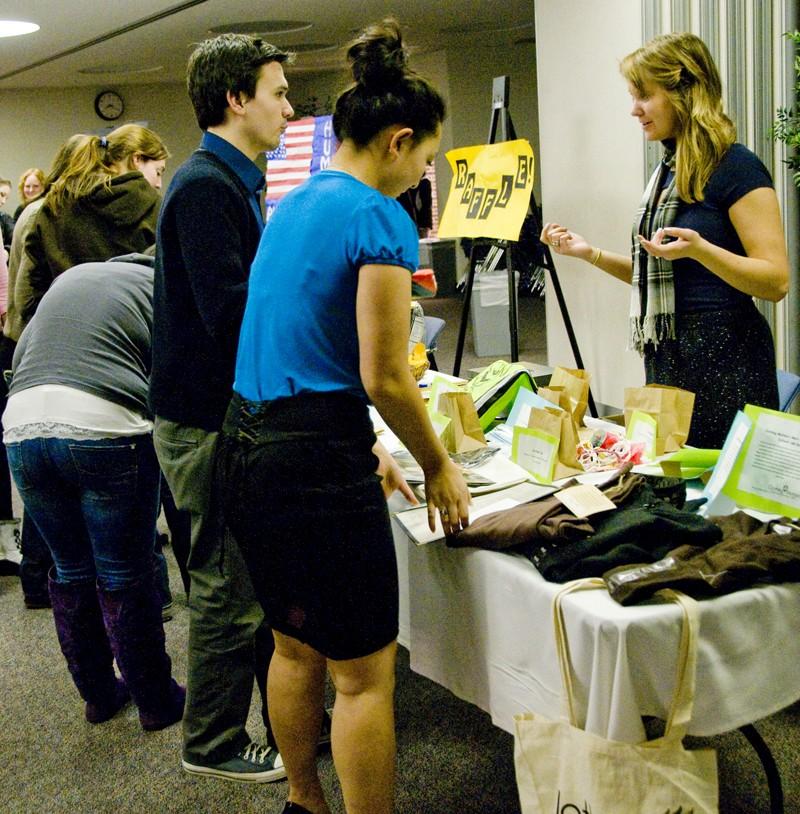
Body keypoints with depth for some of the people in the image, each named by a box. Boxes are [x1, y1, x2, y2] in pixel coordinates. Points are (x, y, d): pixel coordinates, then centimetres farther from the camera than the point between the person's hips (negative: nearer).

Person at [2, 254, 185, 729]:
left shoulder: (69, 278, 27)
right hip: (104, 426, -5)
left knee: (72, 571, 20)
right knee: (125, 579, 8)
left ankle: (99, 695, 32)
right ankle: (156, 702, 22)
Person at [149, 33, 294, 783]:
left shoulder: (233, 183, 16)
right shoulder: (204, 187, -17)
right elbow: (231, 311, -25)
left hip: (236, 412, 10)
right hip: (210, 419, -10)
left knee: (262, 579, 17)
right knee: (230, 587, 2)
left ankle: (287, 720, 32)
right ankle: (212, 744, 18)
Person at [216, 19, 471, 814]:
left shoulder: (291, 204, 14)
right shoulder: (381, 221, -13)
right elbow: (384, 376, -16)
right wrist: (437, 465, -1)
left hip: (244, 444, 10)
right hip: (312, 462, -10)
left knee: (296, 644, 23)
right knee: (365, 673, 3)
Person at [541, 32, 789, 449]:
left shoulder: (736, 168, -12)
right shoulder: (668, 171, 13)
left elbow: (776, 281, -17)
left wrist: (698, 249, -31)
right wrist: (590, 253, 8)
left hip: (724, 357, -8)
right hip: (667, 355, 8)